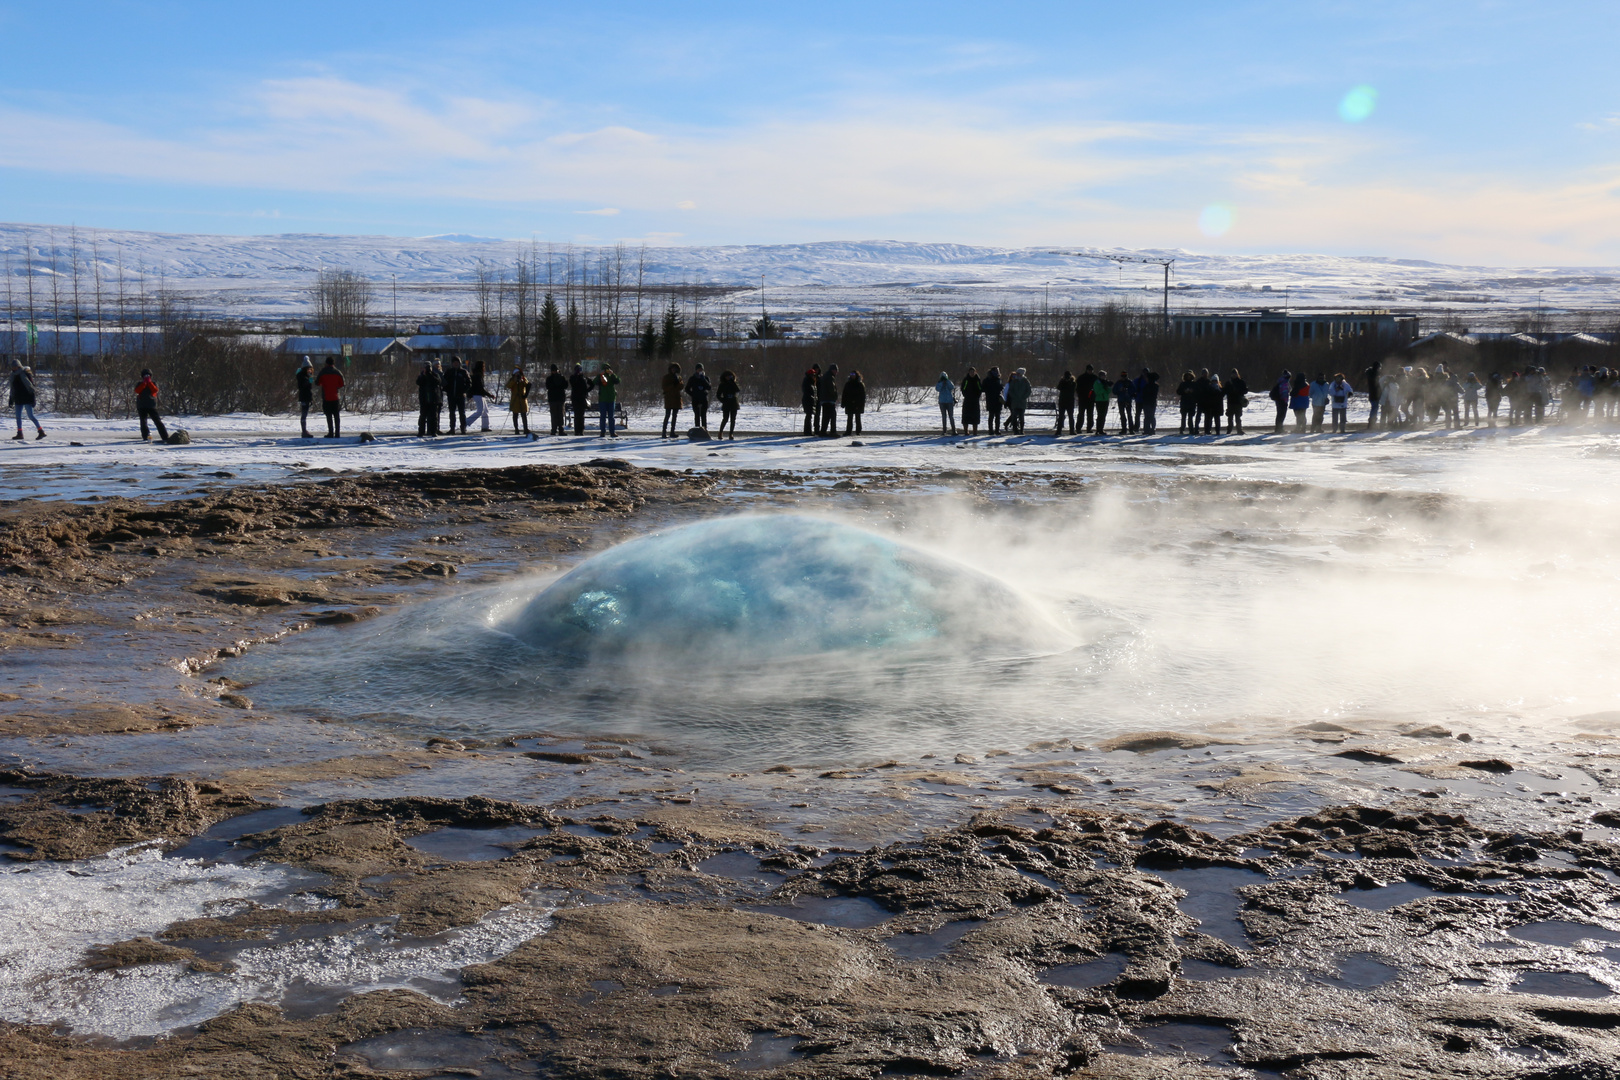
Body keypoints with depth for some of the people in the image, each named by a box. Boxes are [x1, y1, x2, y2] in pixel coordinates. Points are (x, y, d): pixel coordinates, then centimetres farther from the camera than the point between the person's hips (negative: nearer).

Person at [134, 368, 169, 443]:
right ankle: (145, 437, 2)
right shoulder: (139, 384, 12)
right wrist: (144, 382, -11)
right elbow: (137, 391, -8)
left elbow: (155, 390, -9)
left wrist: (149, 382, -9)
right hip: (141, 406, 2)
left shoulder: (154, 384, 12)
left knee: (157, 421, -9)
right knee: (143, 422, -2)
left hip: (152, 406, -2)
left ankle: (165, 437, -12)